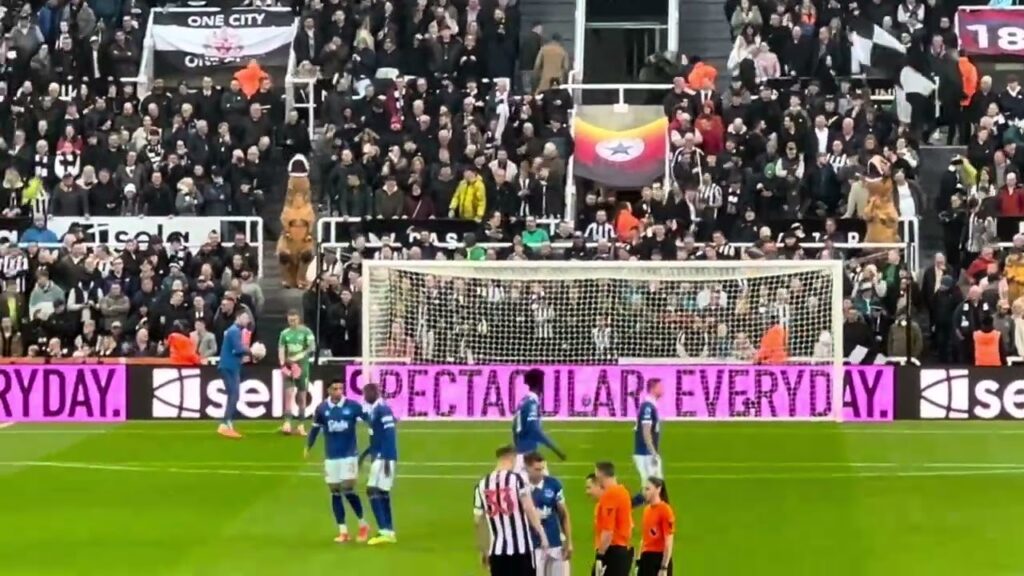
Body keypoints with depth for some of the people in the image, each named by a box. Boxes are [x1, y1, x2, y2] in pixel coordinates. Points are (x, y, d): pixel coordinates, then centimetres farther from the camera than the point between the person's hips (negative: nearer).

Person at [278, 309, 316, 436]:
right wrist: (283, 365, -12)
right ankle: (287, 422, -13)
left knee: (302, 396, 4)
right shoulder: (284, 333, 6)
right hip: (289, 367, 1)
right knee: (288, 393, -8)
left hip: (302, 366, -1)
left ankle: (301, 425, 11)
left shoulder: (306, 332, 0)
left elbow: (312, 347, -6)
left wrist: (301, 355, -19)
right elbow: (281, 350, 3)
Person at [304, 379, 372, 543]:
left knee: (348, 490, -9)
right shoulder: (321, 409, -2)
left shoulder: (353, 406, -8)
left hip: (349, 455, -3)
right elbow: (316, 428, 11)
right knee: (335, 492, 4)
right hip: (331, 457, 3)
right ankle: (343, 531, 12)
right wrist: (308, 447, 10)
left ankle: (363, 525, 11)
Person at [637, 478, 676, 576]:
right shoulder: (647, 509, 13)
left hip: (659, 559, -8)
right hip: (646, 558, 8)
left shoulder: (665, 510, -12)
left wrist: (664, 568, -18)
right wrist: (638, 562, 17)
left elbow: (669, 542, -15)